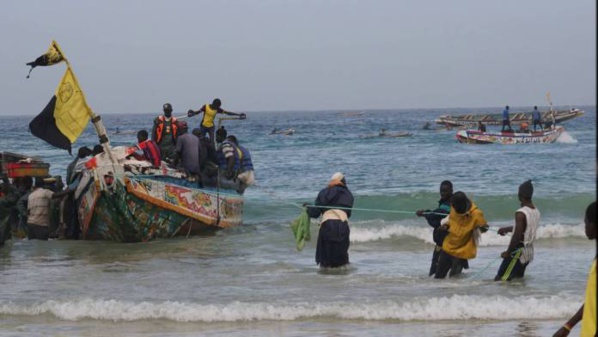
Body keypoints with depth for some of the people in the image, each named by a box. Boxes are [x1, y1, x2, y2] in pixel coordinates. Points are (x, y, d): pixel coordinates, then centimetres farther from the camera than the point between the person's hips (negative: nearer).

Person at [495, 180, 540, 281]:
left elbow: (517, 236, -22)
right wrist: (507, 229, 28)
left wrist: (508, 252, -12)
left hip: (518, 251, -9)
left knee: (499, 280, -7)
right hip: (529, 251, 9)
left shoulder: (521, 213, -21)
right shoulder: (536, 211, 6)